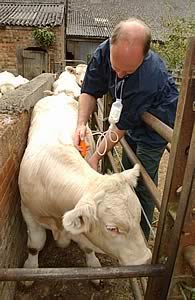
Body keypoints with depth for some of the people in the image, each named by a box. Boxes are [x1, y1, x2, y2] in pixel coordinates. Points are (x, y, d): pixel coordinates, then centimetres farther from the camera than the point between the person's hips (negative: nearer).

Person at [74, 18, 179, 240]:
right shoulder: (103, 51, -21)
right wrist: (81, 124, -30)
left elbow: (122, 126, -30)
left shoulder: (148, 79, -39)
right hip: (134, 121, 7)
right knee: (127, 173, 17)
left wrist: (96, 157, -25)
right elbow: (90, 91, -14)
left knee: (142, 182, -4)